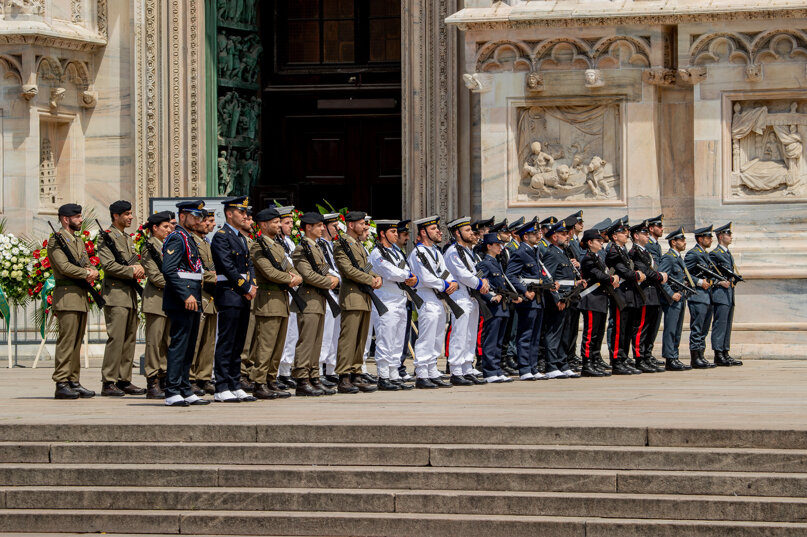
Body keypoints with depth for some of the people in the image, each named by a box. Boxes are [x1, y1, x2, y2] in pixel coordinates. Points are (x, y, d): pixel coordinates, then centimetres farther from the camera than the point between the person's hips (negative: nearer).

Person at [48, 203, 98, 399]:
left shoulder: (79, 242, 21)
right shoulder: (56, 241, -7)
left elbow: (88, 265, 18)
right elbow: (64, 266, -18)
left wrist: (92, 272, -5)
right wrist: (86, 274, -10)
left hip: (81, 298, 9)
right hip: (66, 297, -9)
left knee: (77, 341, 9)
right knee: (66, 341, -11)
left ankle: (74, 382, 12)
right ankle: (61, 384, -11)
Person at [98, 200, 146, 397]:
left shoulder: (128, 238, 20)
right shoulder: (107, 237, -7)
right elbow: (108, 264, -17)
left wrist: (138, 268, 2)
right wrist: (131, 271, -14)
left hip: (130, 295, 9)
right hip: (115, 294, -9)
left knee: (129, 339, 9)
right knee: (116, 338, -12)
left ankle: (124, 381, 13)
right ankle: (108, 383, -10)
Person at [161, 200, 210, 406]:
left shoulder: (189, 238, 20)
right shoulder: (176, 238, -11)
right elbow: (168, 270, -21)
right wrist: (186, 296, -24)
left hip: (191, 302, 10)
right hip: (180, 303, -10)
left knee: (188, 348, 11)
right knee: (179, 345, -10)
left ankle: (185, 391, 16)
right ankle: (173, 394, -11)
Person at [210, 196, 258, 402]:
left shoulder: (241, 238, 19)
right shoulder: (221, 237, -9)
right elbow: (228, 267, -15)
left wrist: (252, 286, 0)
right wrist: (246, 287, -11)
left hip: (244, 297, 9)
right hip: (229, 294, -9)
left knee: (238, 345, 9)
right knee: (225, 344, -8)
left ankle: (235, 387, 12)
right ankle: (221, 389, -8)